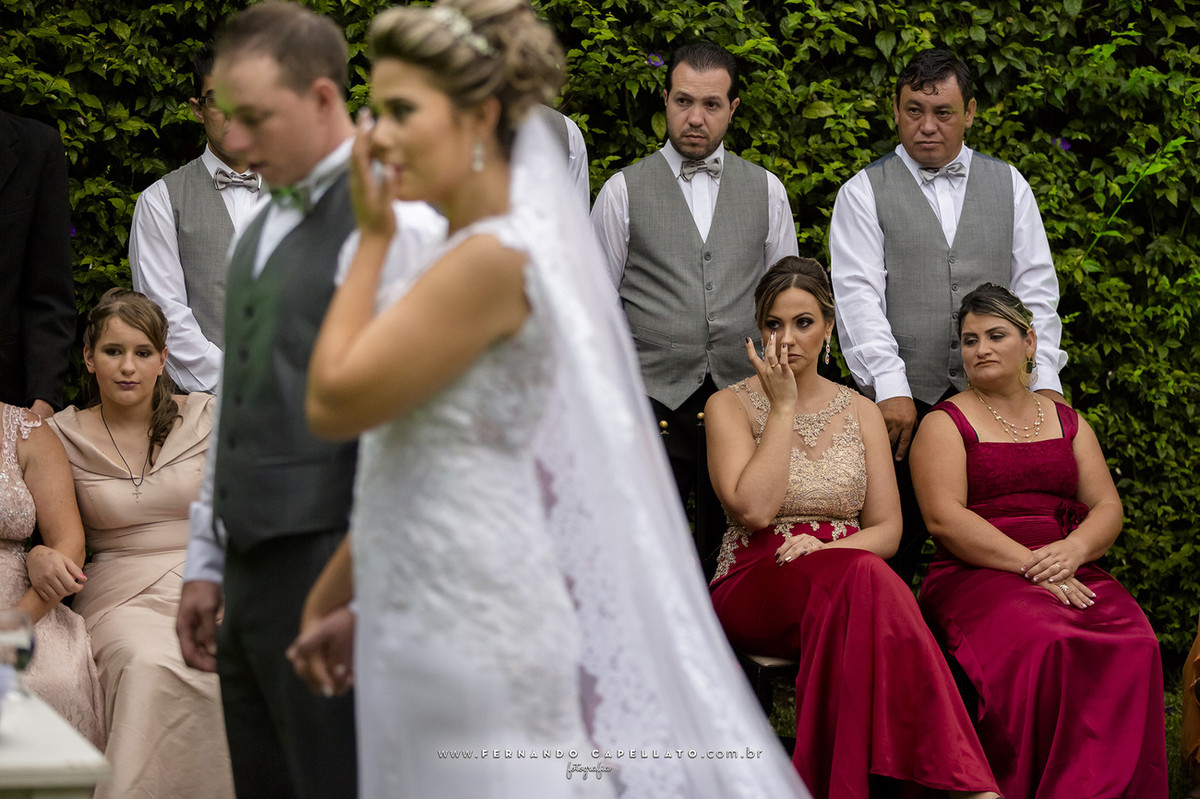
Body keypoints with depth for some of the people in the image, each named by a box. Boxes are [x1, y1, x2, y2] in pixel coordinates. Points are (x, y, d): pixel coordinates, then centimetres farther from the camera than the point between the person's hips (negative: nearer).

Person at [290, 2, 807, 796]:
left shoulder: (493, 259, -17)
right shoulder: (481, 253, 12)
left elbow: (333, 400, -14)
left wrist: (372, 237, -5)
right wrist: (344, 596, 19)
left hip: (471, 633, -9)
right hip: (441, 624, 9)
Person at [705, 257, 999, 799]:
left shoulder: (861, 412, 17)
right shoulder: (730, 405, 6)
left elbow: (887, 529, 10)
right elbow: (753, 509, -11)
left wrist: (826, 550, -12)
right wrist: (782, 406, -6)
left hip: (838, 583, 3)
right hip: (753, 587, -3)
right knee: (862, 577, -37)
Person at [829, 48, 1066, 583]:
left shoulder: (1008, 185, 15)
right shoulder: (864, 194, 6)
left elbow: (1036, 291, 12)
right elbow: (858, 297, -4)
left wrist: (1046, 378, -1)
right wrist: (890, 388, -16)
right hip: (903, 400, -2)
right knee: (892, 553, -4)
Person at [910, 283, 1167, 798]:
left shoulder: (1066, 422, 22)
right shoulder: (946, 423, 9)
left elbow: (1107, 508, 13)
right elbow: (944, 518, -6)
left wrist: (1071, 550, -10)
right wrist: (1030, 565, -16)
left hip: (1071, 574, 4)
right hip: (976, 577, -3)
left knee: (1133, 644, -28)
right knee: (1039, 643, -36)